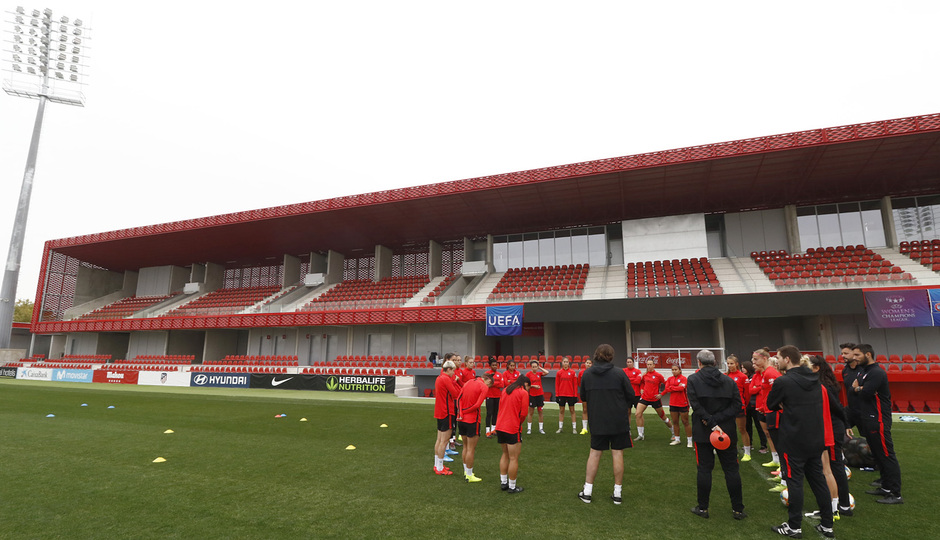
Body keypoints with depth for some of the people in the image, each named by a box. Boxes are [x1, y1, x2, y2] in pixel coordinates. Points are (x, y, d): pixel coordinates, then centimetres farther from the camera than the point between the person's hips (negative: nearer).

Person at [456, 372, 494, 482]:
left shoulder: (468, 382, 9)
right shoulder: (484, 387, -10)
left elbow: (459, 399, 4)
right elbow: (477, 405, -18)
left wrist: (461, 412, -3)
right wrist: (464, 412, -7)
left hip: (461, 419, 7)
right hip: (472, 420, -7)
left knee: (465, 447, 20)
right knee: (471, 449, 4)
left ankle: (466, 471, 30)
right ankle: (469, 475, 13)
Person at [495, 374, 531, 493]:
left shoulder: (505, 390, 13)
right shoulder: (523, 393, -7)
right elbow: (523, 413, -11)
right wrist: (519, 423, 8)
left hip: (500, 426, 7)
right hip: (513, 428, -7)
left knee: (505, 454, 21)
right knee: (514, 458, 4)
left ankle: (503, 482, 26)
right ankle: (511, 487, 12)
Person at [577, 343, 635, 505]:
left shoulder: (587, 374, -3)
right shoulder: (619, 373, -10)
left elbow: (583, 397, 7)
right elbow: (631, 396, -5)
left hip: (596, 421, 2)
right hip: (618, 421, -2)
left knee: (594, 453, 11)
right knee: (617, 453, 8)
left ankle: (587, 492, 15)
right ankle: (617, 493, 17)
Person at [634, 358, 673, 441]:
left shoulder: (658, 375, -10)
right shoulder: (645, 375, 2)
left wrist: (661, 394, -8)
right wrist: (641, 389, 5)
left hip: (655, 399, -3)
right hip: (645, 397, 4)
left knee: (662, 416, 12)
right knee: (638, 414, -10)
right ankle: (640, 435, 0)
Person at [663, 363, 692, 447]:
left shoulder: (683, 378, -6)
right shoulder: (670, 379, 9)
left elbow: (681, 388, -20)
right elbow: (666, 389, -2)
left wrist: (671, 388, -8)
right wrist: (677, 387, -11)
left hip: (683, 404, -5)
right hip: (673, 404, 5)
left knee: (685, 422, 1)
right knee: (675, 422, 10)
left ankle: (689, 440, 9)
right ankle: (677, 439, 20)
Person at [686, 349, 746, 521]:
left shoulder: (693, 379, -5)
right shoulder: (729, 381, 4)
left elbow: (696, 405, -16)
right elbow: (737, 405, -4)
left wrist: (712, 422, -15)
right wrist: (717, 420, -10)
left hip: (702, 432, -2)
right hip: (727, 432, 2)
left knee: (704, 469, 6)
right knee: (731, 469, 11)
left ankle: (703, 508, 15)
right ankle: (738, 509, 17)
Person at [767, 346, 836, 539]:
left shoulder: (783, 381, -19)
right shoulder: (815, 379, 4)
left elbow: (771, 405, -6)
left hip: (793, 441, -7)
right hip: (816, 439, 7)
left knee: (795, 481, 3)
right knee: (818, 480, 16)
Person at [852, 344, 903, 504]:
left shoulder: (877, 372, -16)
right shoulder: (862, 370, 14)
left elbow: (865, 393, -20)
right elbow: (853, 389, 11)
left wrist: (858, 388, -1)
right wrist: (858, 388, -9)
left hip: (878, 420, -10)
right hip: (867, 419, 10)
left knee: (887, 456, -4)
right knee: (878, 455, 16)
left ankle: (896, 495, 1)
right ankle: (886, 488, 25)